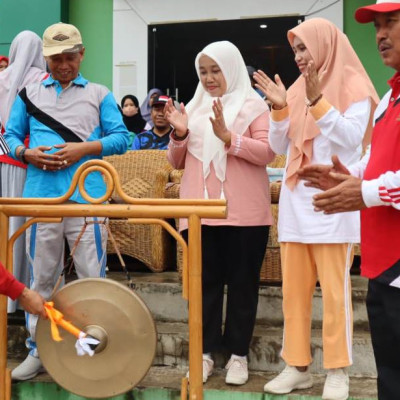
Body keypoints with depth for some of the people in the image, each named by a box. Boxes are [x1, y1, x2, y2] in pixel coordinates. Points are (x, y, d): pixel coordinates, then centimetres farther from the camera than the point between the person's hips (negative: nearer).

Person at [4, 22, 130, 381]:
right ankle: (38, 349, 20)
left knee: (92, 277, 2)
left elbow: (121, 138, 2)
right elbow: (11, 135, 14)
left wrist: (83, 149, -12)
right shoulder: (29, 94, 15)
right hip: (41, 196, 2)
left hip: (87, 197, -2)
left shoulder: (99, 94, 9)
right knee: (42, 277, 9)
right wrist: (27, 153, -7)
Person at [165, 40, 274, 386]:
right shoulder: (194, 108, 16)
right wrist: (179, 134, -3)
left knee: (242, 282, 3)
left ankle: (238, 354, 13)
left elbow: (268, 152, -11)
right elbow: (177, 161, 17)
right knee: (205, 282, 6)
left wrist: (227, 137, -20)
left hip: (243, 212, -4)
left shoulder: (253, 106, 2)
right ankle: (205, 353, 13)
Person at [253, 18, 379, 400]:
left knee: (334, 289, -2)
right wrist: (279, 109, -3)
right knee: (293, 289, 6)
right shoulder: (297, 89, 14)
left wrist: (317, 101, -21)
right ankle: (297, 366, 15)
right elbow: (279, 147, 12)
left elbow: (350, 139, -13)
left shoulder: (352, 85, -1)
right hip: (295, 201, 6)